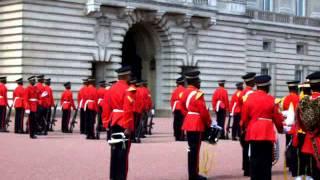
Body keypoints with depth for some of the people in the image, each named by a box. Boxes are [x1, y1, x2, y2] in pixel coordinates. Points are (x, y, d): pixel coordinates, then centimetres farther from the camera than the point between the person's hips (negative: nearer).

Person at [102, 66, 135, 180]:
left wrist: (106, 123, 13)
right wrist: (128, 127, -20)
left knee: (115, 150, 12)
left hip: (114, 123, 7)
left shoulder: (111, 89, 10)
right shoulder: (127, 90, -13)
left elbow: (106, 108, 9)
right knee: (123, 151, -4)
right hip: (124, 125, -7)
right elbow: (128, 110, -20)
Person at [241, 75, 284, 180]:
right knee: (266, 160, 2)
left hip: (253, 133, 3)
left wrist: (244, 128, 23)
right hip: (267, 134, -3)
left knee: (254, 159, 7)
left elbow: (244, 117, 5)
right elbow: (277, 117, 1)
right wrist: (280, 129, 19)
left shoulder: (249, 98, 1)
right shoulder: (270, 99, -5)